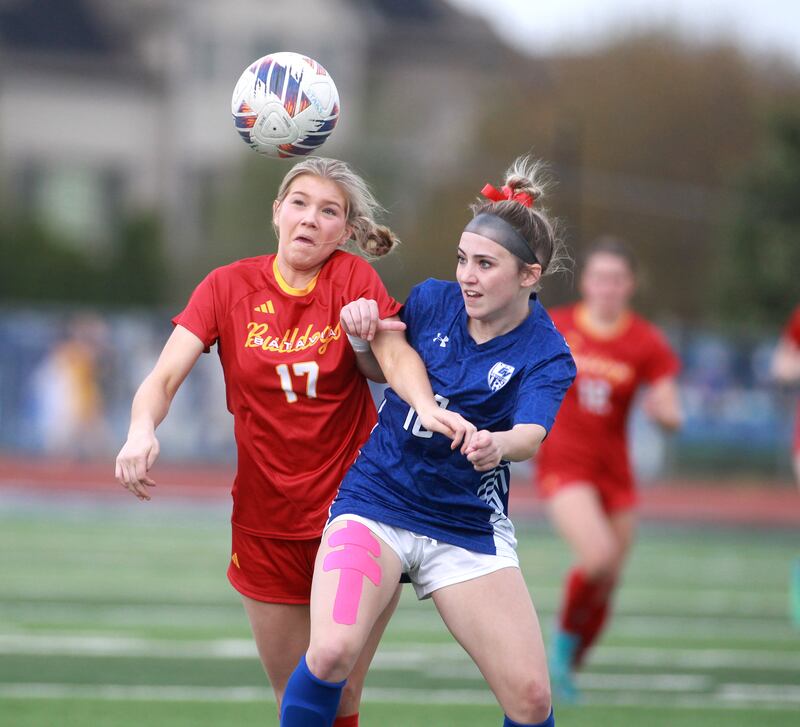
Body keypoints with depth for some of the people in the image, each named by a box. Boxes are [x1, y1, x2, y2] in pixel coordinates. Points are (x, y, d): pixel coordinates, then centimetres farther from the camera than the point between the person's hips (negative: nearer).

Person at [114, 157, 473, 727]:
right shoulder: (229, 286, -1)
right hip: (266, 523, 1)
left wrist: (425, 406, -41)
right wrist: (142, 429, -31)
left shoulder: (354, 279, -4)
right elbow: (164, 378, -10)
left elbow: (396, 359, -19)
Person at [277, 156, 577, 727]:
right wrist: (365, 333, -6)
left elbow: (531, 435, -28)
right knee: (333, 651, -25)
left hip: (468, 526, -1)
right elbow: (385, 367, 18)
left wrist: (498, 445, -52)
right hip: (375, 501, 1)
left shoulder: (546, 357, -9)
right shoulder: (432, 300, 0)